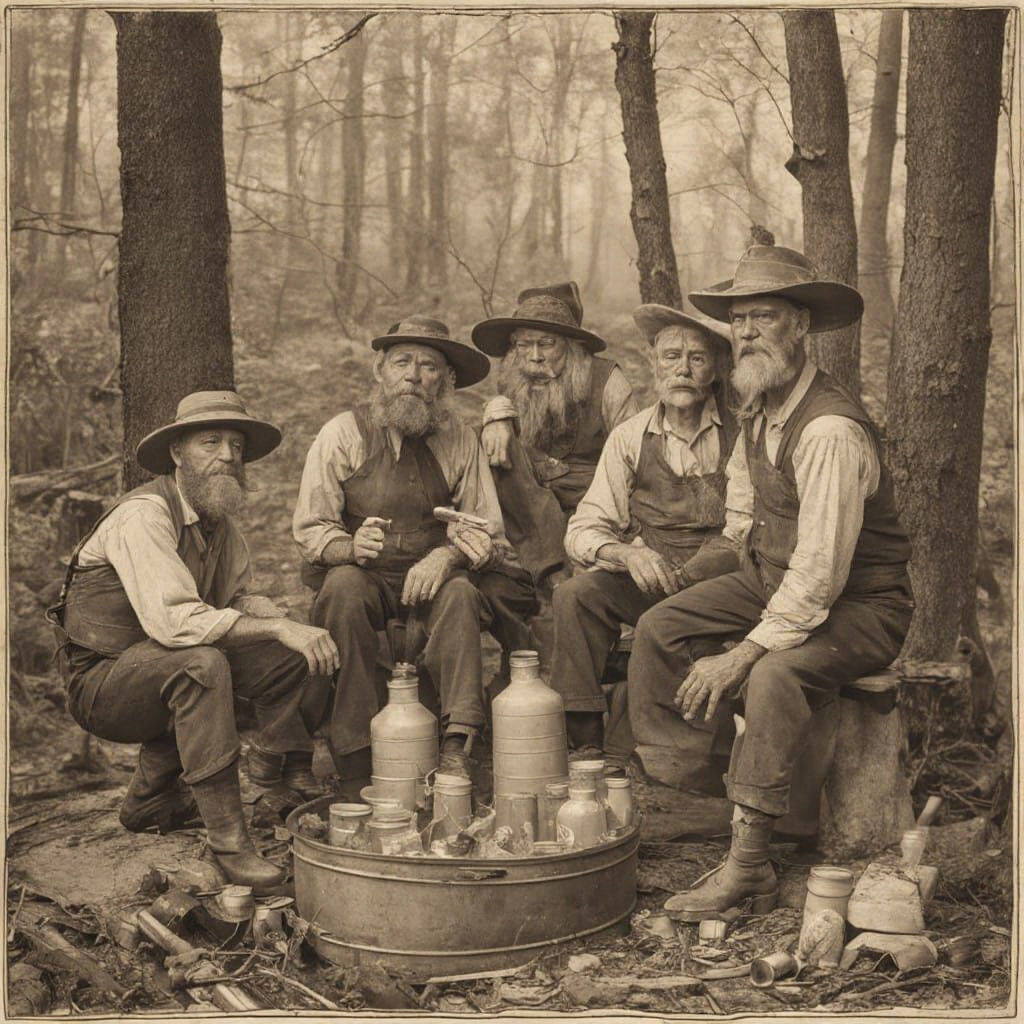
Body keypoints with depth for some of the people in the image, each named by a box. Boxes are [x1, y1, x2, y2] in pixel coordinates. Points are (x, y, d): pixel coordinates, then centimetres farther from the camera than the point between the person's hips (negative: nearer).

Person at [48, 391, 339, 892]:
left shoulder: (219, 521, 5)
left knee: (289, 657, -3)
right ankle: (227, 838, -31)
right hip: (100, 679, -9)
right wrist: (278, 629, -33)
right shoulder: (143, 515, -22)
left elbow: (241, 597, 7)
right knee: (200, 662, -35)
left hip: (168, 674, 9)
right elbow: (173, 620, -34)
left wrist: (296, 630, -15)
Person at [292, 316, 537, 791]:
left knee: (460, 592, -31)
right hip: (362, 574, -1)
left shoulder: (458, 439, 3)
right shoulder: (343, 434, -3)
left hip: (432, 578, 1)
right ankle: (355, 767, -33)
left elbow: (485, 529, 2)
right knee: (343, 587, -34)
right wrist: (351, 546, -28)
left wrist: (447, 555, -20)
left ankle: (456, 745, -36)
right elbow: (309, 529, -6)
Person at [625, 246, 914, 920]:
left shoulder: (831, 430, -28)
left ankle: (748, 863, -26)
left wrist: (743, 654, -30)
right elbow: (742, 489, 25)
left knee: (775, 674, -35)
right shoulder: (759, 408, 1)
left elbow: (820, 572, -31)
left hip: (860, 605, -9)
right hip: (771, 580, 9)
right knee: (658, 628, -1)